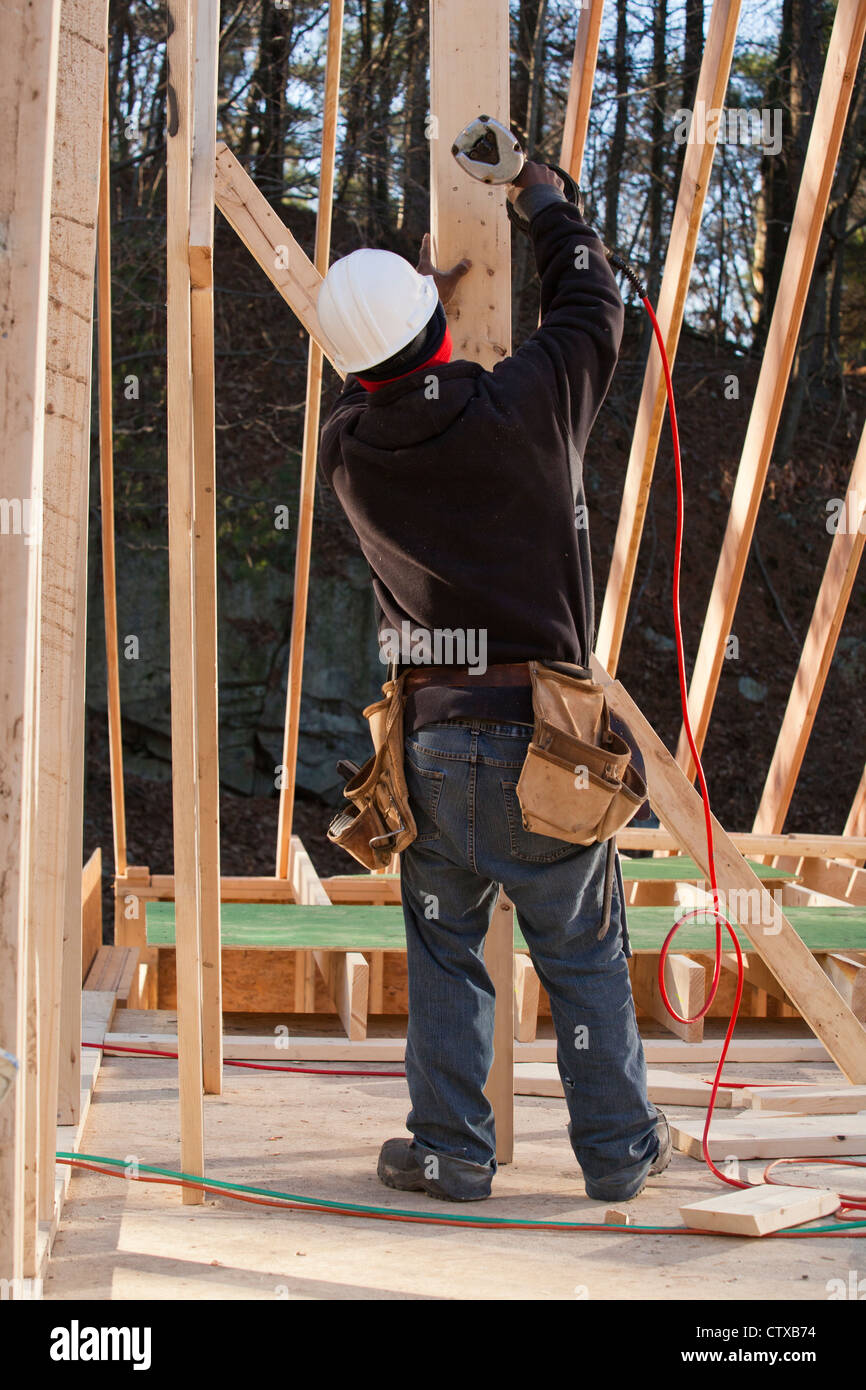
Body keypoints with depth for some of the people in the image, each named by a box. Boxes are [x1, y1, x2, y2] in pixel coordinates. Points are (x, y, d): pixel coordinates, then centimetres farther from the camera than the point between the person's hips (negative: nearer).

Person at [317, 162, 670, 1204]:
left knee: (444, 950, 15)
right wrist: (546, 205, 27)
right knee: (584, 952, 11)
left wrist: (424, 298, 31)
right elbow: (590, 306, 11)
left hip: (432, 738, 2)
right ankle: (617, 1145, 20)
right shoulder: (526, 404, -9)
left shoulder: (346, 452, -2)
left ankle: (450, 1152, 18)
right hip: (540, 734, -2)